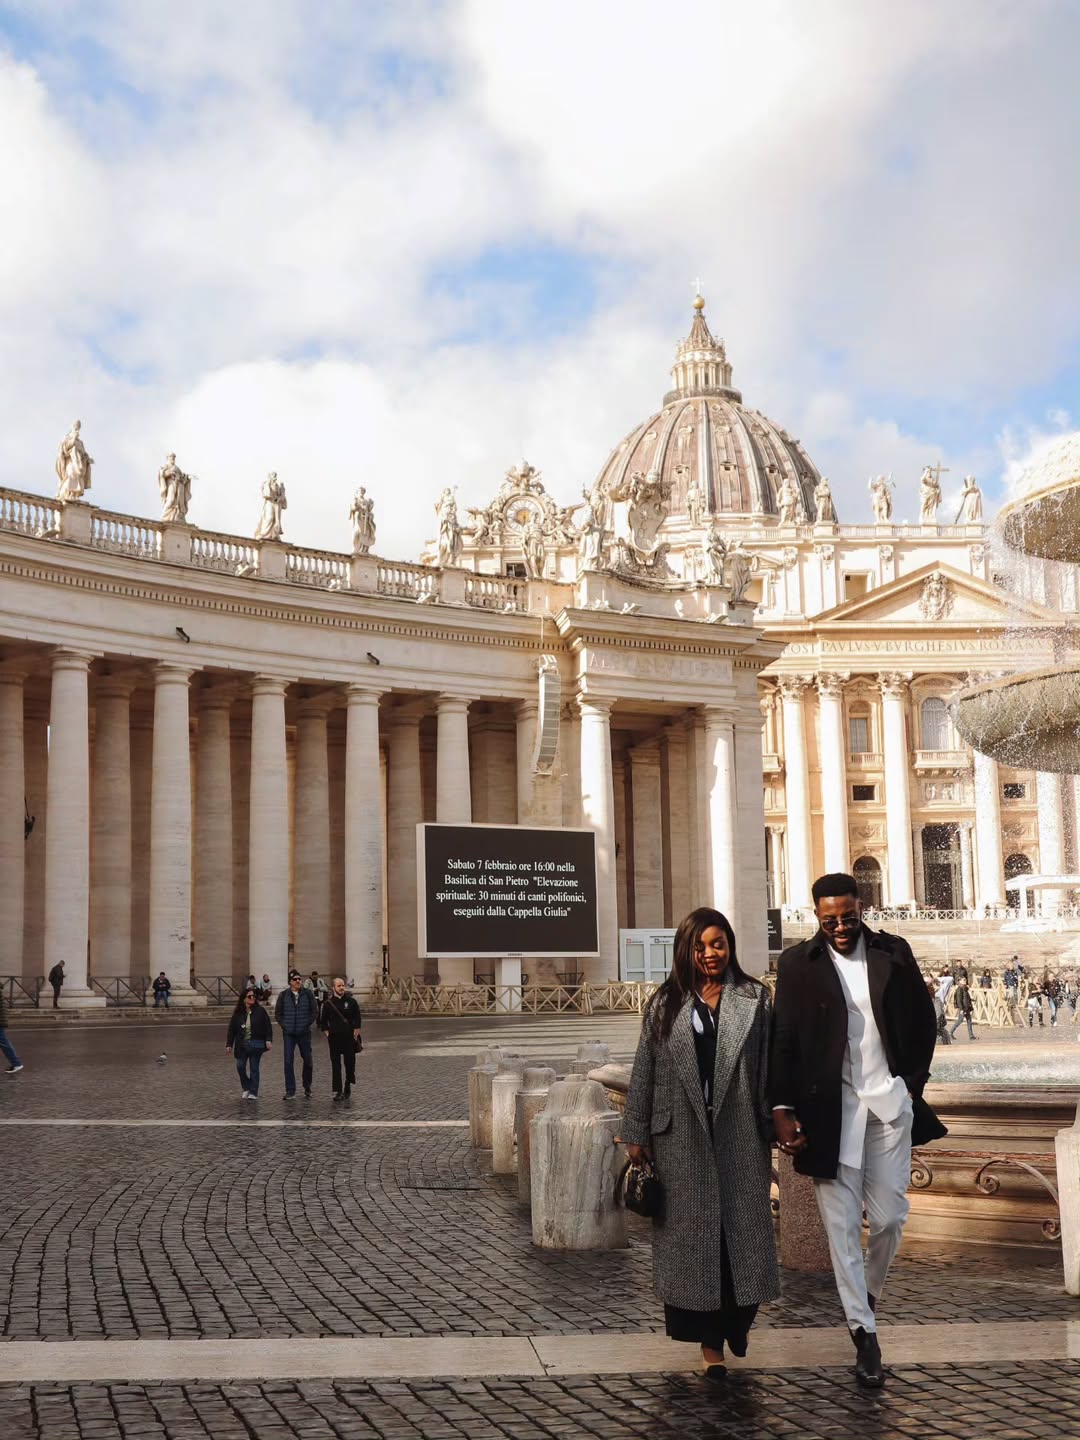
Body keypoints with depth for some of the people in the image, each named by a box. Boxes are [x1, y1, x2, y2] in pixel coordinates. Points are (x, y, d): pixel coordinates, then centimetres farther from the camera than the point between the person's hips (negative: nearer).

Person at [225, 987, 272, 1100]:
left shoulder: (260, 1011, -1)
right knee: (240, 1067, -1)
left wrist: (268, 1040, -10)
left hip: (256, 1045, -2)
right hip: (242, 1044, 2)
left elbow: (268, 1026, 0)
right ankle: (246, 1088, 22)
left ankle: (253, 1092, 7)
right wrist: (229, 1044, 4)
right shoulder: (238, 1013, 5)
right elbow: (231, 1029, 7)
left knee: (254, 1069, 1)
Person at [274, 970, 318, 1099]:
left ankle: (307, 1088, 23)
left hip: (304, 1033, 0)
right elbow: (278, 1013, 8)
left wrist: (307, 1024, -3)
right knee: (288, 1062, -5)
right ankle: (290, 1091, 0)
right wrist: (284, 1025, -1)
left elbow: (315, 1011, 5)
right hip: (289, 1034, 0)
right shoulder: (283, 995, 3)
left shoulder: (308, 994, 2)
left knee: (307, 1061, 6)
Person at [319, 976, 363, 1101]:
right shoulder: (328, 1003, 0)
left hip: (349, 1038, 0)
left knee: (350, 1063, 5)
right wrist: (327, 1033, 1)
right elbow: (323, 1021, 7)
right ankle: (337, 1092, 1)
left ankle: (348, 1087, 25)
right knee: (335, 1065, -1)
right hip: (334, 1038, 0)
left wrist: (355, 1034, -2)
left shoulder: (351, 1002, 0)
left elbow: (357, 1020, 3)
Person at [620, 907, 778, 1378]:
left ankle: (736, 1322, 25)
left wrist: (777, 1122, -5)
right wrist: (636, 1135, 5)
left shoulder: (754, 1000, 5)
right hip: (682, 1139, 1)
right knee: (693, 1232, 3)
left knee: (742, 1229, 2)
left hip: (740, 1136, 0)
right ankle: (710, 1341, 13)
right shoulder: (665, 1005, 6)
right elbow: (644, 1072, 7)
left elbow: (769, 1065, 1)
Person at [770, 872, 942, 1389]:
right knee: (841, 1225, 0)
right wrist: (782, 1109, -9)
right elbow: (783, 1040, -3)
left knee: (889, 1217, 4)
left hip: (889, 1101, 2)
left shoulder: (893, 952, 4)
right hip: (830, 1108, -2)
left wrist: (913, 1081, 7)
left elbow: (923, 1018, 13)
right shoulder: (797, 964, -1)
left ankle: (868, 1294, 32)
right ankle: (864, 1334, 9)